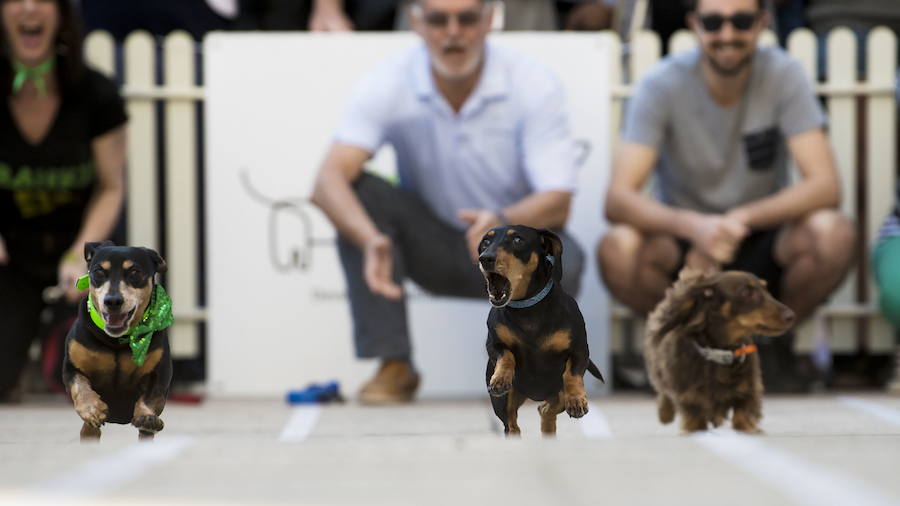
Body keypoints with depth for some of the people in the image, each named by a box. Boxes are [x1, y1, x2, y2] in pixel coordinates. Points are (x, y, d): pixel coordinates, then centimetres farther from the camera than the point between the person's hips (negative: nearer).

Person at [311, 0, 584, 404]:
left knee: (561, 261, -35)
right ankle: (393, 367, -18)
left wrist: (504, 222, -47)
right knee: (358, 191, -25)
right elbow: (329, 178, -28)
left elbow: (558, 202, -24)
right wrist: (371, 240, -48)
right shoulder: (387, 86, -16)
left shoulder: (533, 84, -19)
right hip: (430, 246, 2)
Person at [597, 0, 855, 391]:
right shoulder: (662, 86, -14)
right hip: (684, 245, -1)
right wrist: (693, 225, -42)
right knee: (618, 248, -32)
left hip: (764, 247, 1)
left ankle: (773, 341, -1)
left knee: (833, 233, -30)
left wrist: (741, 220, -34)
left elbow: (825, 185, -19)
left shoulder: (783, 76, -11)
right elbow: (618, 198, -23)